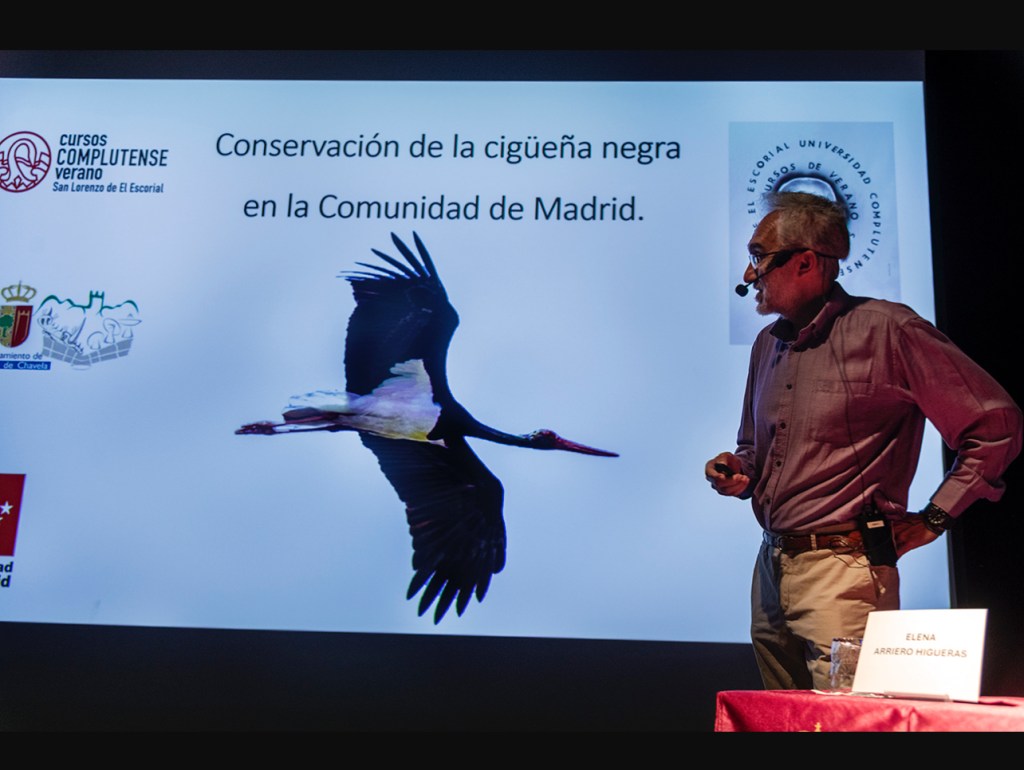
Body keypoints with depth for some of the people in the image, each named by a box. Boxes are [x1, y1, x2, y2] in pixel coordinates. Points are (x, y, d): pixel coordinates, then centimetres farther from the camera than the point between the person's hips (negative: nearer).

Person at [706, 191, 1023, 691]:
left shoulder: (885, 330, -9)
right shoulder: (768, 344, 14)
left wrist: (932, 519, -6)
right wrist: (738, 472, 5)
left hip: (843, 572, -7)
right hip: (771, 571, 7)